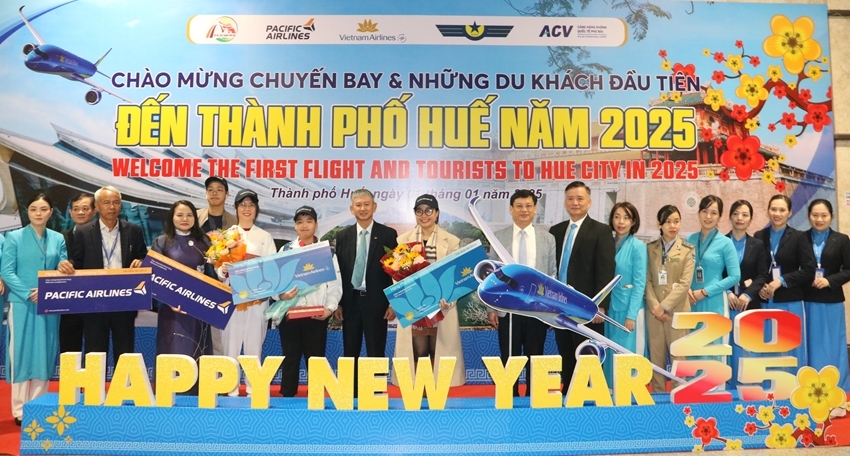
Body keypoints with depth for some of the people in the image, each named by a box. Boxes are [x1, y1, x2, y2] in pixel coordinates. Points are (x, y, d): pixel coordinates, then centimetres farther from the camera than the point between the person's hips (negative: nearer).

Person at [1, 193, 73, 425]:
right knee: (21, 355, 1)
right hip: (22, 304, -3)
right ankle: (20, 410, 9)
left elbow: (63, 271, 9)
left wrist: (66, 269, -15)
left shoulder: (58, 239, 9)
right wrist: (29, 294, -18)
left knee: (44, 355, 7)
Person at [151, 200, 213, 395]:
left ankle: (195, 395, 14)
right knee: (173, 351, -2)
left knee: (196, 351, 6)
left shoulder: (204, 241, 9)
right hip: (172, 306, -2)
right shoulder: (162, 242, 2)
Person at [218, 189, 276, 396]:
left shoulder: (265, 237, 10)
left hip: (258, 299, 1)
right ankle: (230, 390, 9)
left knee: (254, 346, 4)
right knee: (230, 345, 0)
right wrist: (223, 269, -20)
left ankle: (254, 390, 12)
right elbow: (218, 268, 2)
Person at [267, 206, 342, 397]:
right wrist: (281, 294, -15)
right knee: (290, 358, 8)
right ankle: (287, 396, 18)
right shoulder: (285, 250, 11)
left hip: (317, 315, -1)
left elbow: (335, 284, 3)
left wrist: (329, 308, -10)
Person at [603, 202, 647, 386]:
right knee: (611, 356, 11)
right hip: (610, 308, 5)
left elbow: (639, 284, -10)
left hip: (629, 309, -5)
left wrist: (631, 315, -15)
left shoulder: (638, 246, -6)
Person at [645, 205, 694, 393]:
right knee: (656, 356, 5)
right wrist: (654, 306, -11)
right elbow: (647, 280, 2)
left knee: (678, 356, 2)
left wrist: (664, 306, -14)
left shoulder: (687, 249, 1)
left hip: (677, 310, -2)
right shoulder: (650, 248, 6)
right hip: (654, 310, 2)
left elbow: (685, 283, -7)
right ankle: (658, 394, 14)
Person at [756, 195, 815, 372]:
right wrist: (759, 287, -8)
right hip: (765, 302, 2)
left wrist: (781, 281, -15)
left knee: (791, 349, 5)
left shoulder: (798, 237, 0)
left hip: (790, 302, -2)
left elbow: (809, 270, -6)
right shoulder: (759, 237, 7)